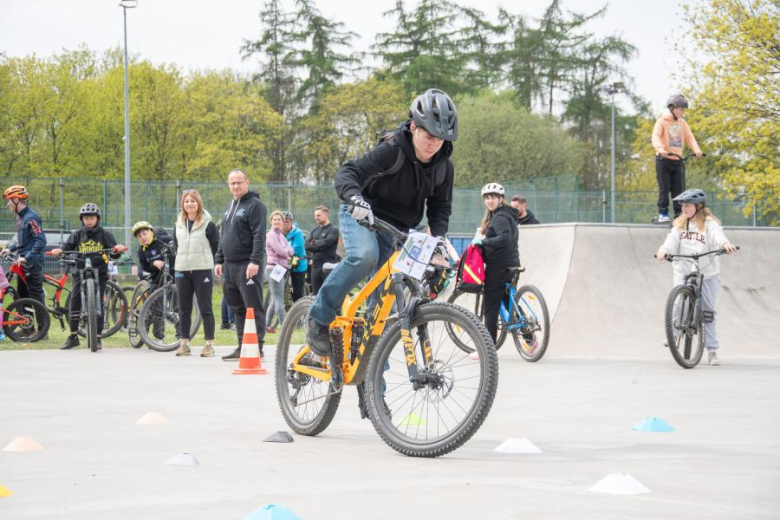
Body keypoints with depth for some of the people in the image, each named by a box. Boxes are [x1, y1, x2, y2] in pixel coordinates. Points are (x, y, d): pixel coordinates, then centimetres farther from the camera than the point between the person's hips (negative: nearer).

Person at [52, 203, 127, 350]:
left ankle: (98, 338, 3)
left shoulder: (104, 234, 6)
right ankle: (73, 337, 4)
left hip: (99, 272, -1)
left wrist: (118, 250, -22)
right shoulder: (77, 234, 10)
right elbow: (68, 246, -2)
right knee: (74, 303, -5)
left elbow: (114, 254, 1)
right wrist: (59, 250, -23)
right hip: (80, 272, 2)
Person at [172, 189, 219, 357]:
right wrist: (183, 258, 12)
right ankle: (184, 343, 14)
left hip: (202, 271, -5)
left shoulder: (207, 224, -4)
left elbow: (216, 245, -1)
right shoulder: (179, 224, 11)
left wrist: (205, 260, 0)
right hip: (182, 271, 5)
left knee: (205, 308, -4)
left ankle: (209, 344, -2)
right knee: (184, 309, 8)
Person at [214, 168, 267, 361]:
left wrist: (255, 261, -22)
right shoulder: (231, 206, 20)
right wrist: (219, 260, 20)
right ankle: (242, 347, 14)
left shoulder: (254, 205, -7)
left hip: (248, 266, -9)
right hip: (230, 265, 9)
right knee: (238, 308, 10)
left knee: (253, 307, -7)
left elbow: (259, 236, -15)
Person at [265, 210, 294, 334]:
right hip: (274, 268, -9)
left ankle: (266, 325, 16)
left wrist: (285, 251, -12)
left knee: (275, 300, 12)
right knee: (279, 300, -8)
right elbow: (281, 251, -18)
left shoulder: (281, 235, 17)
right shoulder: (271, 235, -9)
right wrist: (287, 252, 2)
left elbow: (290, 251, 8)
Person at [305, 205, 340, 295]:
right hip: (316, 266, 7)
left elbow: (327, 242, -19)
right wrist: (319, 246, -10)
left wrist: (314, 242, -3)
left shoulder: (333, 230, -3)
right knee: (316, 294, 7)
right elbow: (307, 246, 4)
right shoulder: (314, 231, 16)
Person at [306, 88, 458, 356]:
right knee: (365, 256, -38)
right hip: (361, 215, -5)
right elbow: (347, 173, -31)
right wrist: (355, 198, -52)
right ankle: (319, 318, -23)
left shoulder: (444, 167, -6)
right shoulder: (391, 151, -24)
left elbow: (440, 207, 5)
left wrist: (438, 237, -16)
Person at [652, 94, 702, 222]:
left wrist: (696, 149, -16)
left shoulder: (683, 123, 10)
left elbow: (689, 137, 3)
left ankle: (679, 214, 5)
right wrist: (660, 148, -38)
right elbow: (656, 136, -19)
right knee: (664, 188, -4)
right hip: (663, 159, -4)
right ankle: (663, 213, 2)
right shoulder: (662, 121, -5)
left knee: (679, 188, 1)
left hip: (677, 159, 4)